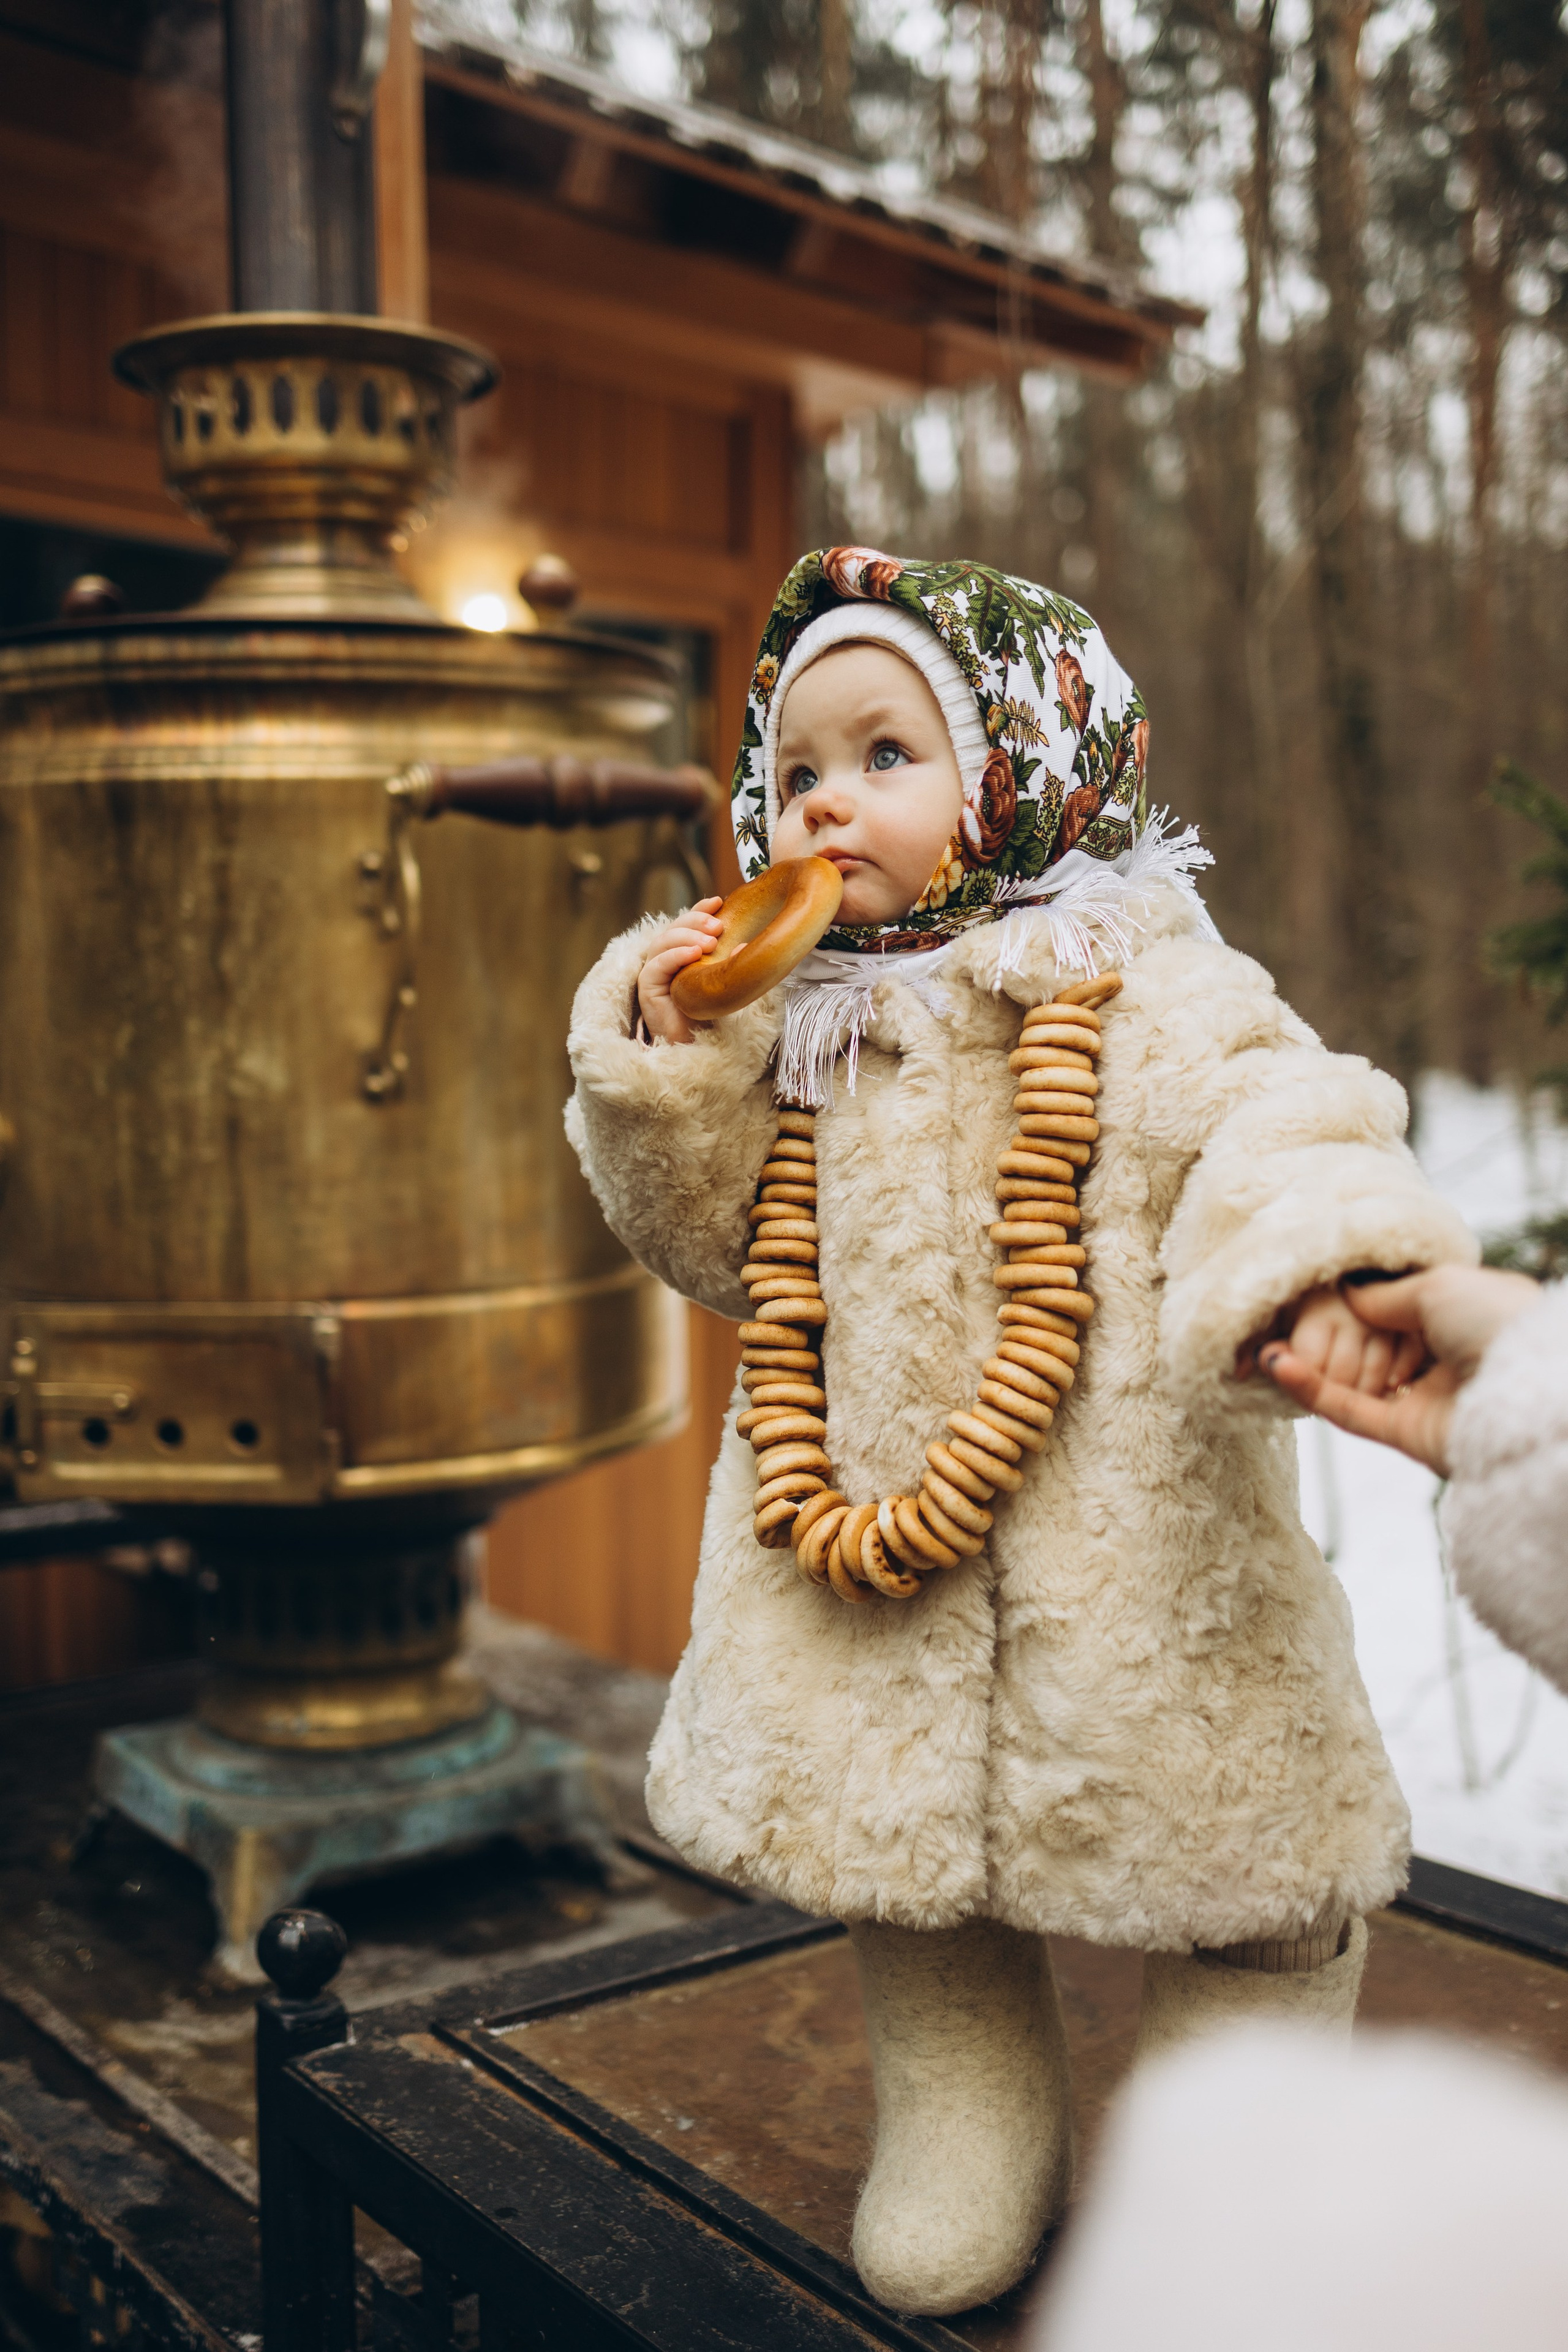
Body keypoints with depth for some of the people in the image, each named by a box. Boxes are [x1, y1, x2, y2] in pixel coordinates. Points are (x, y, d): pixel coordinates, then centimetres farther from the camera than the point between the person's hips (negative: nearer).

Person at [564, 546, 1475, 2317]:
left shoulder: (1139, 986, -9)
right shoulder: (801, 1031, 8)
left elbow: (1271, 1116, -22)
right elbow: (726, 1243, 12)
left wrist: (1311, 1261, -43)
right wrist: (667, 1065, -1)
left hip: (1126, 1531, -4)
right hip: (872, 1515, 5)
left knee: (1217, 1838, 8)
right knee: (900, 1831, 16)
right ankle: (964, 2130, 40)